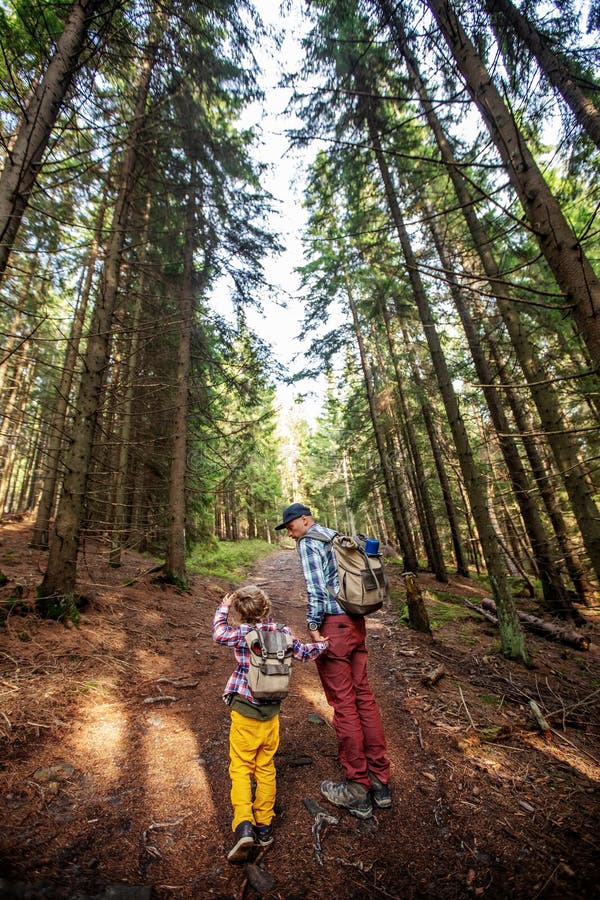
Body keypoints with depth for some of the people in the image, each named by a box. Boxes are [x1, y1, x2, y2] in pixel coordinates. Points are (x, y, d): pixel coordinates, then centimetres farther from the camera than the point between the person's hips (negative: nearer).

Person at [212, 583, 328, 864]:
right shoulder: (281, 632, -7)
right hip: (271, 713, 4)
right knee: (266, 768, 19)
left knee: (240, 768, 10)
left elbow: (219, 633, -4)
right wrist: (322, 643, 21)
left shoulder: (242, 633, -19)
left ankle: (243, 825, -5)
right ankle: (264, 826, 30)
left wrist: (222, 608, 8)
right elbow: (304, 653, 4)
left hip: (244, 710, -4)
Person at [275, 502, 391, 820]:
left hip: (333, 625, -8)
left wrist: (313, 628, -13)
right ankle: (380, 782, 25)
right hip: (356, 622, 8)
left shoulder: (308, 542, -10)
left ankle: (357, 789, 18)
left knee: (343, 704, 4)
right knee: (363, 696, 14)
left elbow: (316, 588, -18)